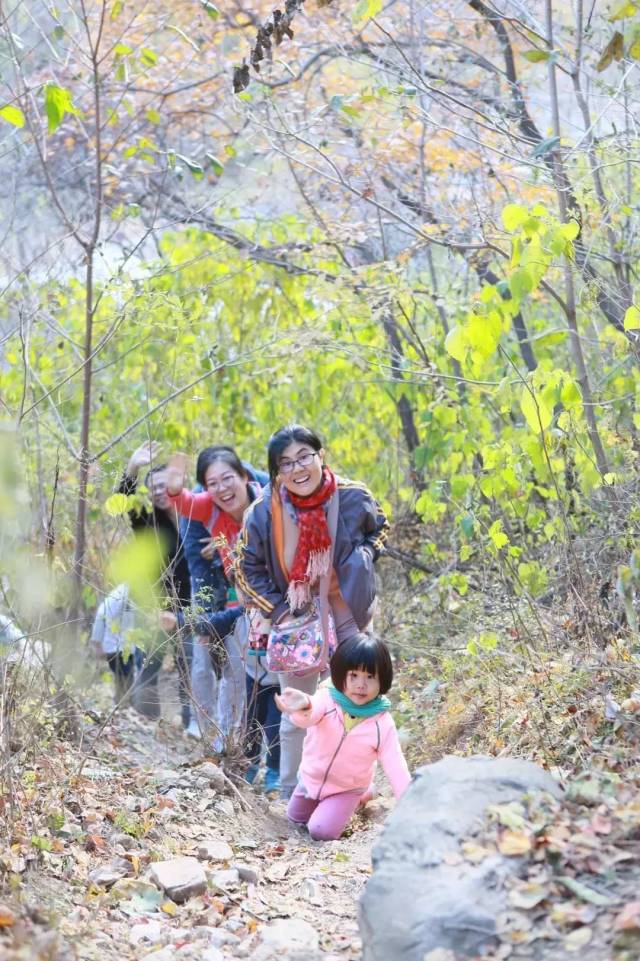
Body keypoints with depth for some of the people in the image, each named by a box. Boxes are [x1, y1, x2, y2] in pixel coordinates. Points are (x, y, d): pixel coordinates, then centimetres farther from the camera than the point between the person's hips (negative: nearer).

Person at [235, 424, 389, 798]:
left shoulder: (353, 497, -15)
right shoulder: (264, 512, -16)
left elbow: (380, 528, 8)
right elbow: (248, 569, -2)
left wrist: (362, 558, -9)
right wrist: (278, 610, -8)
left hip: (347, 612, 1)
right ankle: (292, 792, 27)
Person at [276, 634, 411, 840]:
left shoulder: (382, 724, -27)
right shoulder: (327, 699, -29)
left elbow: (396, 768, -22)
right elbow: (310, 716, -52)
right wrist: (303, 707, -79)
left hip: (347, 788, -3)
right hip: (312, 778, 3)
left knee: (322, 831, -18)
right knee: (295, 818, 25)